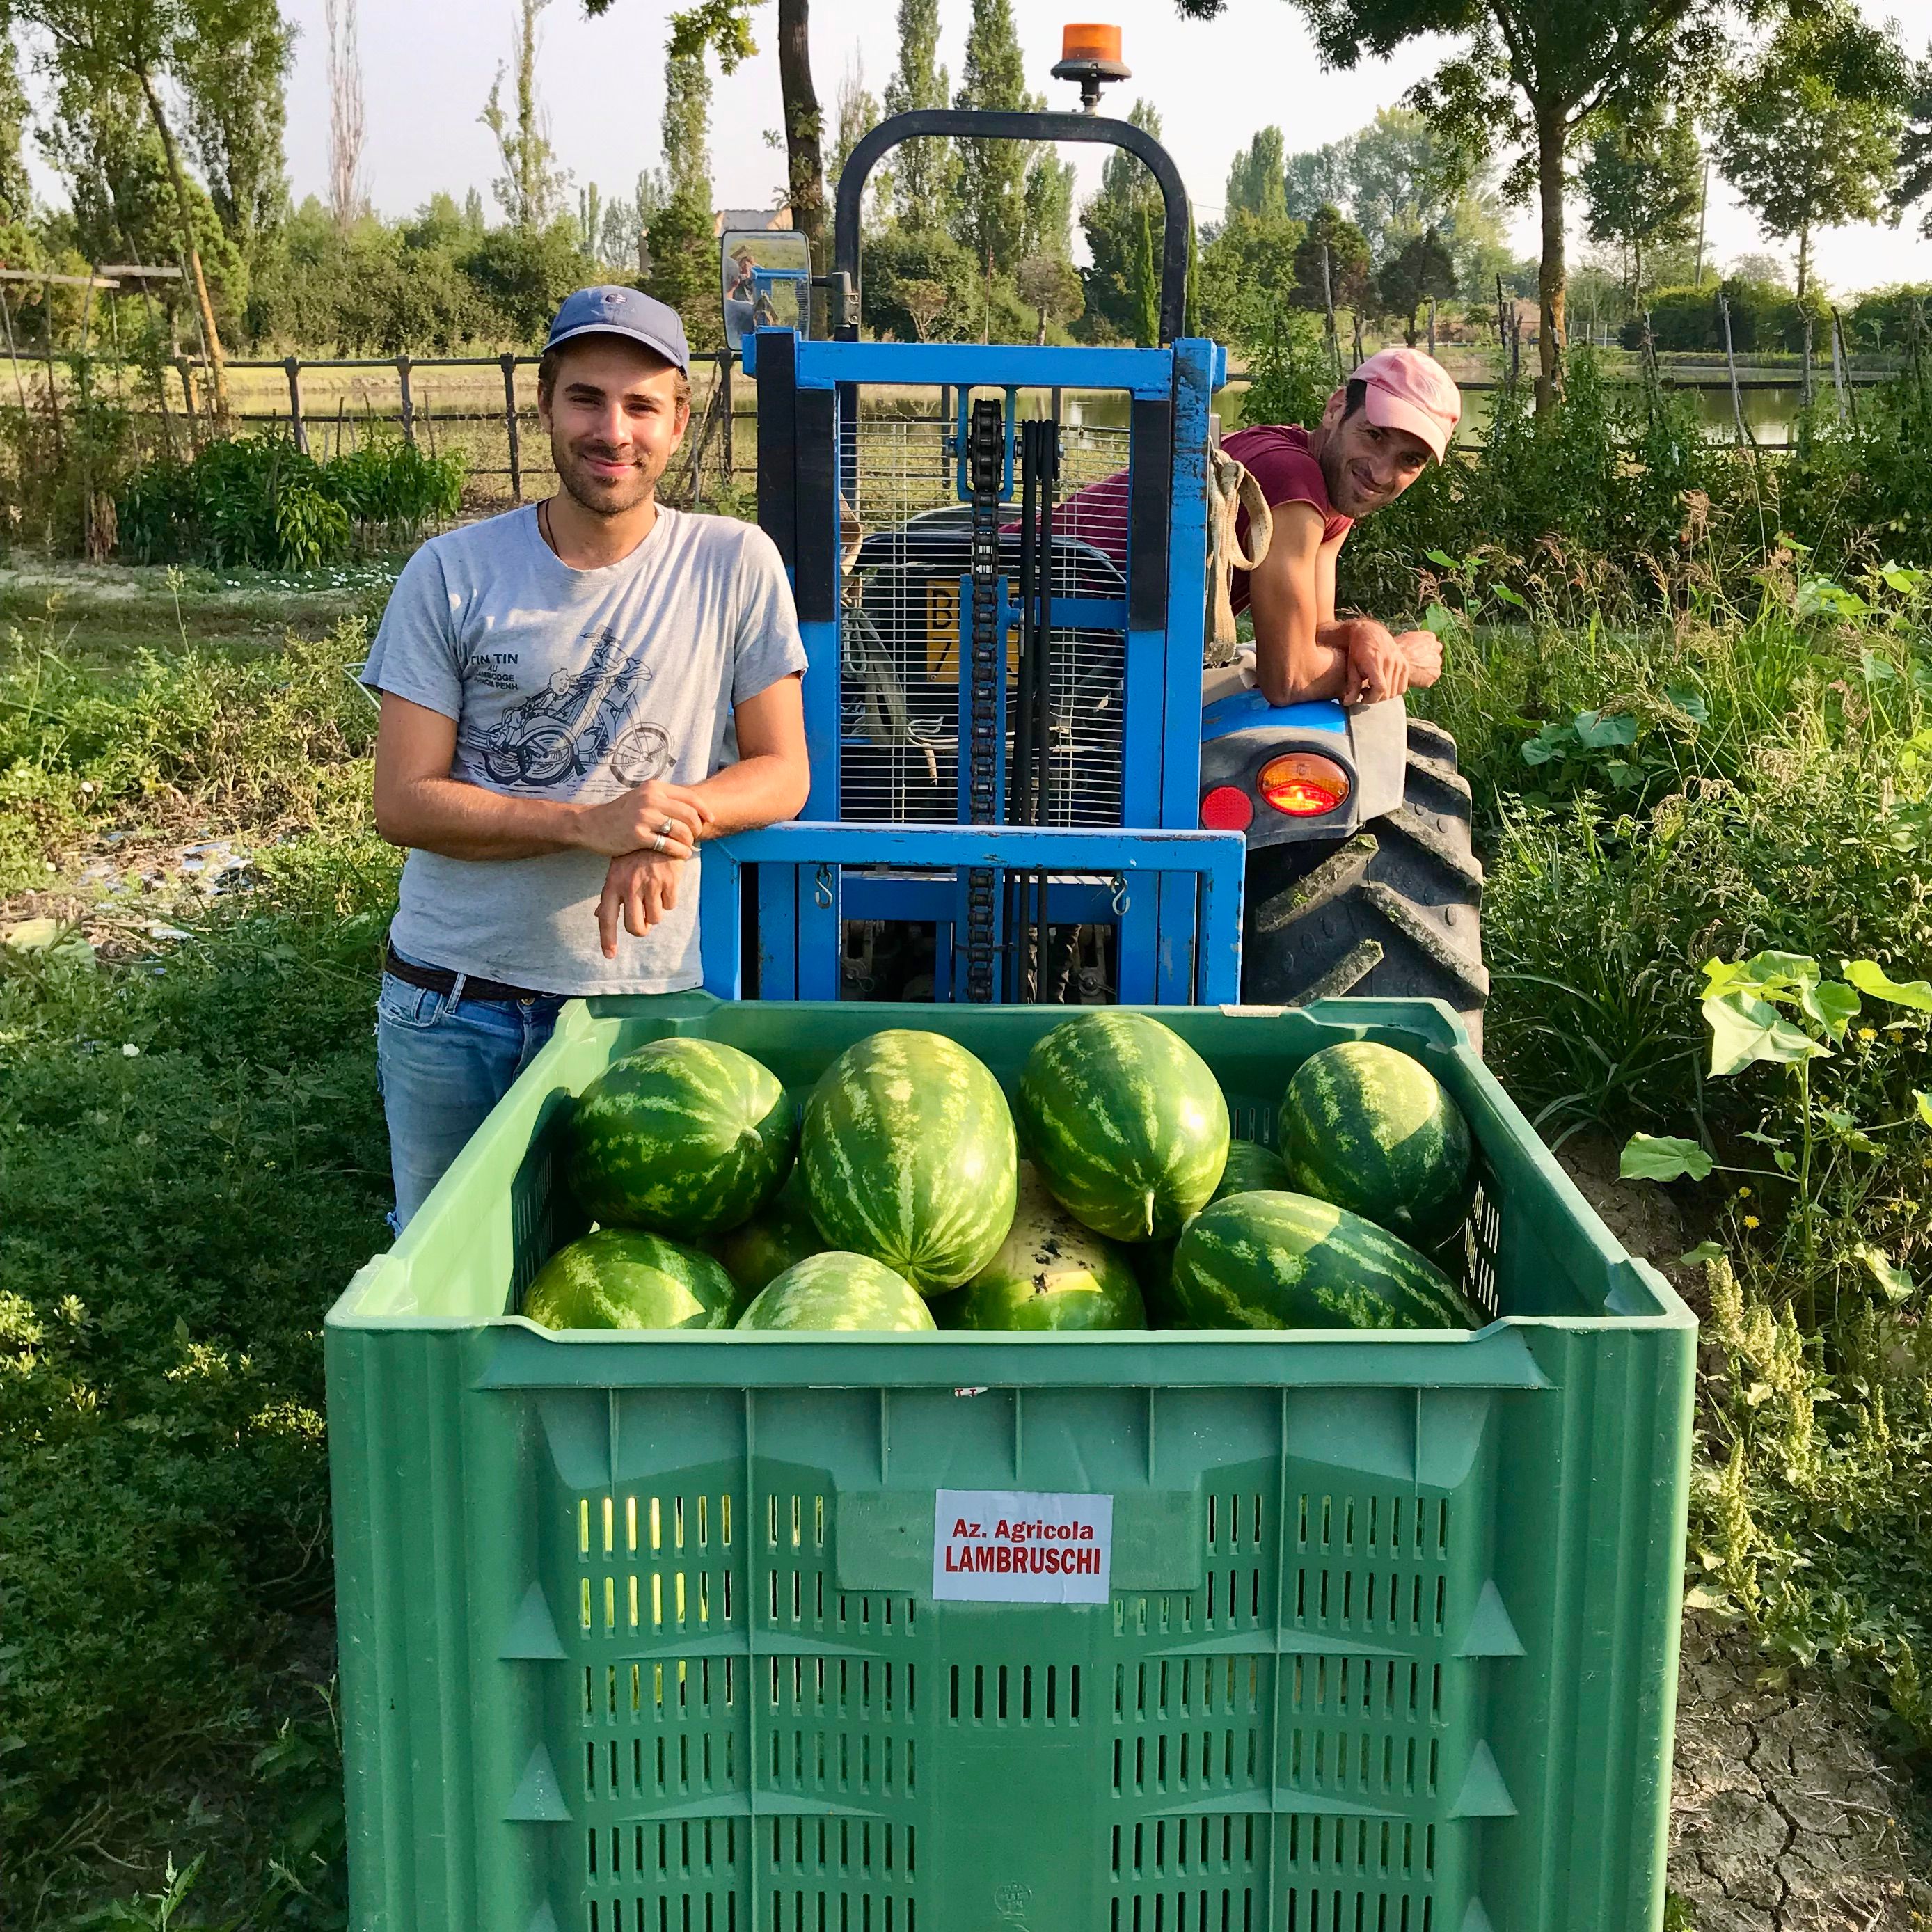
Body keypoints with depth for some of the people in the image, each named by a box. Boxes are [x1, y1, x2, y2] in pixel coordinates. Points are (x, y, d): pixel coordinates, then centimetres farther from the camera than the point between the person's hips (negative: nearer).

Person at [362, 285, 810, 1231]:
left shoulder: (734, 566, -4)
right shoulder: (451, 573, -4)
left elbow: (781, 771, -1)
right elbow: (402, 802, -7)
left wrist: (673, 821, -22)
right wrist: (589, 823, -22)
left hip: (642, 1001, -1)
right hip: (450, 1003, 1)